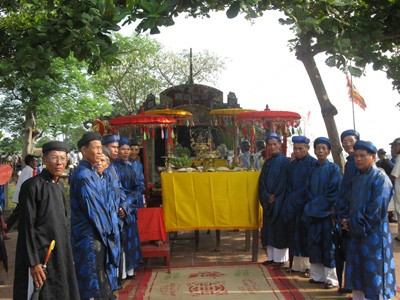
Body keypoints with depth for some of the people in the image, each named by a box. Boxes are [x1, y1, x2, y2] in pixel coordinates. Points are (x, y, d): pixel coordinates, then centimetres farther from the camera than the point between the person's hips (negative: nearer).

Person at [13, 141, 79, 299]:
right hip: (40, 255, -7)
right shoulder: (32, 185, -15)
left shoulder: (59, 186, 8)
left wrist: (66, 251, 15)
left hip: (60, 253, 7)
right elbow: (26, 227, -17)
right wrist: (34, 262, -19)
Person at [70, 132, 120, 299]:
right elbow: (91, 207, -19)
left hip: (98, 231, 10)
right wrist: (107, 228, -9)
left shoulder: (91, 173, 12)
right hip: (89, 234, -10)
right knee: (94, 273, -1)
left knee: (101, 272, 17)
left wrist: (109, 227, 10)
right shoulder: (83, 175, -18)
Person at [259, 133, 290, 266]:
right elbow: (262, 182, 6)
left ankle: (280, 259, 6)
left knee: (279, 229, -2)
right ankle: (271, 257, 15)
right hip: (268, 202, 6)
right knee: (269, 229, 8)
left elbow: (284, 182, -11)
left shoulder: (285, 161, -5)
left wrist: (274, 197, -14)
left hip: (279, 202, -6)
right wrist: (267, 196, -9)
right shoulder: (267, 162, 13)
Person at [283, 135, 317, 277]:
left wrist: (293, 198, -11)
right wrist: (290, 200, 1)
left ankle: (308, 265, 5)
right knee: (294, 234, 7)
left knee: (306, 234, -3)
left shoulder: (313, 163, -7)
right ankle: (297, 264, 15)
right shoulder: (292, 165, 12)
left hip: (307, 205, -6)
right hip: (293, 205, 6)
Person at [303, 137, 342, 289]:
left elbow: (336, 191, -9)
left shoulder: (333, 168, -4)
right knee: (314, 242, 8)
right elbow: (309, 190, 12)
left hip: (328, 212, -5)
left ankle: (331, 278, 9)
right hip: (313, 212, 5)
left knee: (328, 243, -1)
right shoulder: (313, 169, 11)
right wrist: (311, 205, -2)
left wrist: (332, 208, -14)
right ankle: (318, 275, 19)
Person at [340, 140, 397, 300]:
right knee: (357, 273, 15)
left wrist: (355, 225, -13)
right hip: (356, 234, 7)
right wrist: (346, 219, -1)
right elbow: (350, 202, 17)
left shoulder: (380, 179, -12)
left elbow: (377, 210, -18)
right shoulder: (356, 178, 11)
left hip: (373, 235, -7)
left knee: (373, 277, 1)